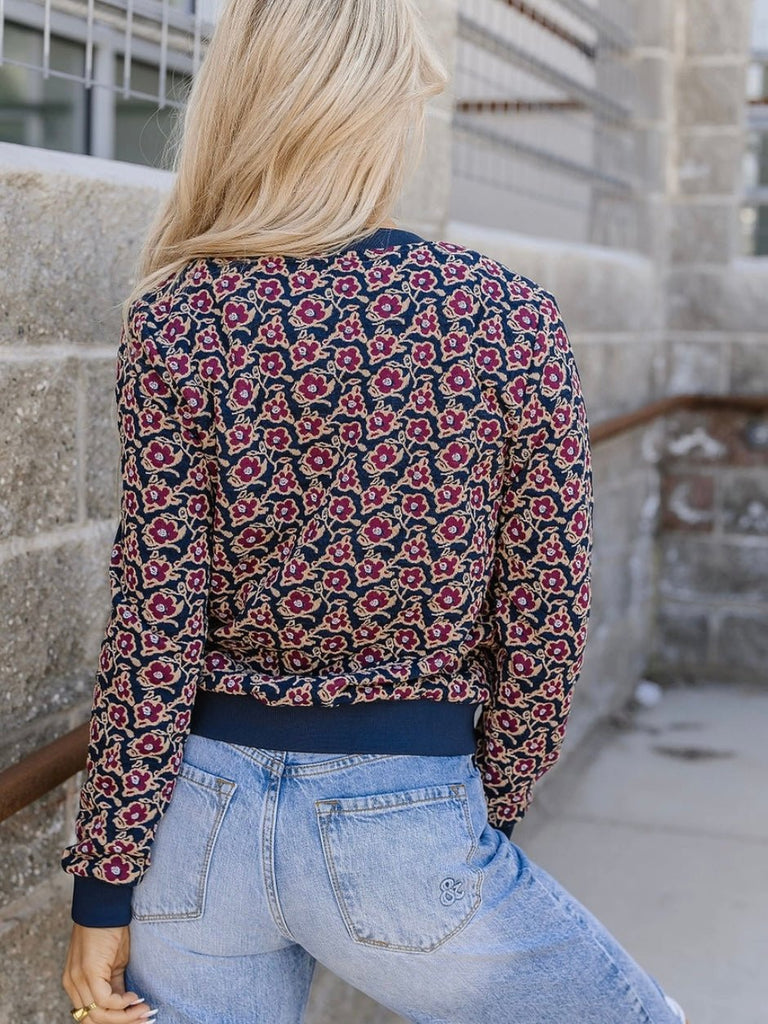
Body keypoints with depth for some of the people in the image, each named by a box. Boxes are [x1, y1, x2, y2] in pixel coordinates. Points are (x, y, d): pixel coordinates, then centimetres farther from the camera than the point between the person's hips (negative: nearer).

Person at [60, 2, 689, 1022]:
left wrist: (105, 887, 1)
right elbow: (544, 626, -4)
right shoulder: (514, 322, -9)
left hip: (202, 813, 2)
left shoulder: (176, 321, -7)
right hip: (400, 826, -1)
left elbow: (153, 628, -8)